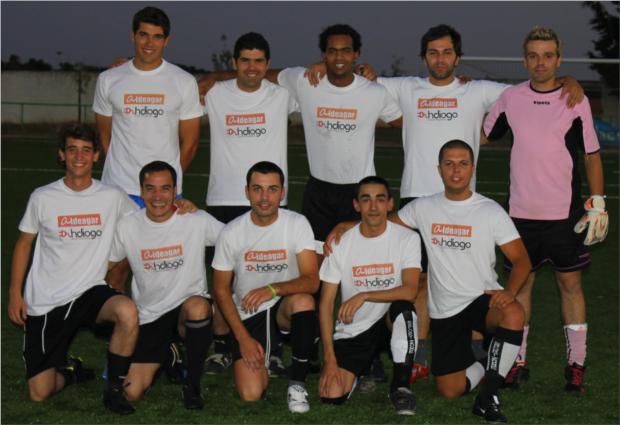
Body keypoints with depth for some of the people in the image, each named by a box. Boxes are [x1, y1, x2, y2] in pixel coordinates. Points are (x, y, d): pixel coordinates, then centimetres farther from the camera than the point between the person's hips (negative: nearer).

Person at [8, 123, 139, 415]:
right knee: (39, 394, -7)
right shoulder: (43, 198, -1)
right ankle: (69, 370, 29)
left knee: (127, 312, -36)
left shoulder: (112, 197, 0)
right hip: (45, 303, 0)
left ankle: (114, 388, -14)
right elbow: (24, 243, 11)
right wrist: (15, 293, 7)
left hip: (91, 292, 0)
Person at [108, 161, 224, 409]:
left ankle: (192, 385, -15)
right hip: (149, 317, 2)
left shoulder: (198, 221, -7)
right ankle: (165, 357, 22)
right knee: (131, 392, -14)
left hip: (190, 309, -1)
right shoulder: (127, 227, -2)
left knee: (197, 306, -40)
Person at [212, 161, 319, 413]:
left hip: (285, 307, 0)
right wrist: (243, 337, -8)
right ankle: (266, 357, 21)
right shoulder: (232, 233, -9)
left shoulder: (297, 224, -11)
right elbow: (221, 289, 0)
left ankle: (297, 382, -16)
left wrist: (273, 289, -37)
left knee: (303, 301, -37)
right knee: (250, 394, -17)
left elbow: (311, 281, -19)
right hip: (247, 316, 0)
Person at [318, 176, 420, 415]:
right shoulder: (341, 244, -5)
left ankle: (400, 385, -21)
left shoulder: (407, 239, -8)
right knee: (331, 396, -17)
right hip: (351, 331, 2)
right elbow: (326, 303, -4)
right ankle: (363, 365, 18)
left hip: (389, 322, -1)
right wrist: (329, 358, -11)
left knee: (403, 308, -36)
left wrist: (363, 296, -30)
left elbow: (410, 291, -21)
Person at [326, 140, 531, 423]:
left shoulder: (491, 212, -4)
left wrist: (509, 291, -26)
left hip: (482, 300, -2)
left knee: (514, 314, -38)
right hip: (444, 311, 2)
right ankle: (488, 367, 31)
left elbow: (521, 260, -6)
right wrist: (345, 226, 0)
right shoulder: (424, 208, 3)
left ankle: (488, 395, -20)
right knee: (449, 391, -3)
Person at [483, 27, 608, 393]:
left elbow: (592, 155, 2)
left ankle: (576, 363, 9)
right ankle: (518, 361, 16)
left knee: (571, 283, 2)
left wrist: (597, 204, -4)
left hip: (565, 213, -2)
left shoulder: (576, 100, -2)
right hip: (522, 212, 2)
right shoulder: (511, 98, 3)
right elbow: (483, 135, 18)